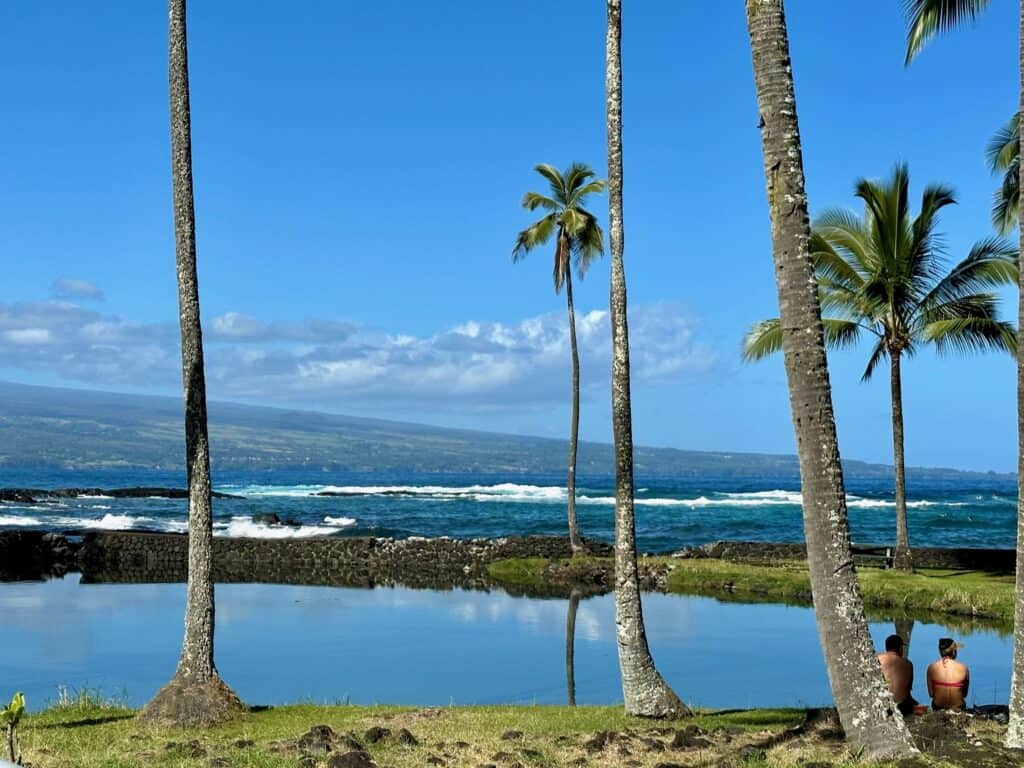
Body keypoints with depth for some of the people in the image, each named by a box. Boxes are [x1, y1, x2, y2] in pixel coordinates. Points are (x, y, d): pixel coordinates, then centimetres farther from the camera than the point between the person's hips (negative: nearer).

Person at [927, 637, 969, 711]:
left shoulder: (931, 668, -6)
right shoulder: (963, 668, -7)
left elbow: (931, 694, -3)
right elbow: (965, 694, 1)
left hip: (937, 709, 1)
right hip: (958, 709, -1)